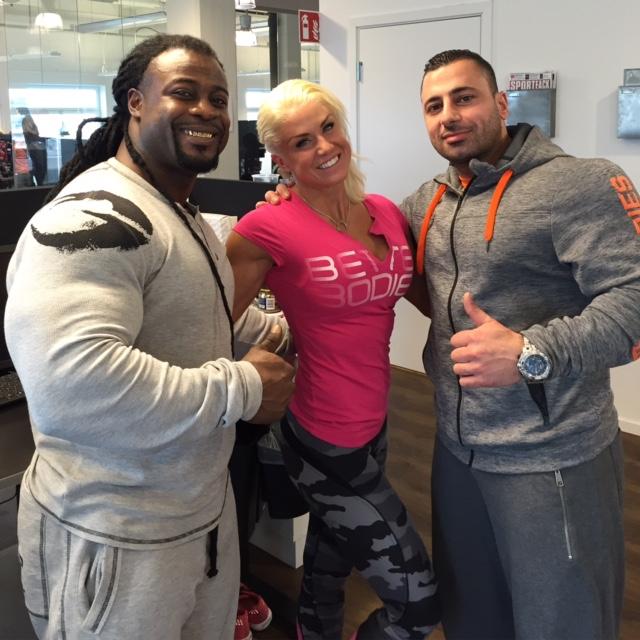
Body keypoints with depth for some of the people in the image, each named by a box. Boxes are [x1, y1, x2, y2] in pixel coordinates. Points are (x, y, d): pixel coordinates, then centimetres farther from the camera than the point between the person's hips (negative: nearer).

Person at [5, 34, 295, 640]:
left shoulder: (184, 216, 11)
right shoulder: (93, 220, -24)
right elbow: (68, 384, -38)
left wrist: (281, 331, 10)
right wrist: (241, 387, -28)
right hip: (117, 542, -9)